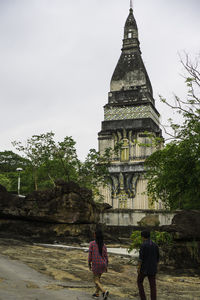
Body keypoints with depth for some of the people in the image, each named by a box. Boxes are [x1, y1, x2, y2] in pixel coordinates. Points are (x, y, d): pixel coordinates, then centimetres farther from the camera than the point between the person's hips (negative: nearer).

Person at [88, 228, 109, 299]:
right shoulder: (103, 245, 2)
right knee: (98, 277, 24)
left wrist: (89, 263, 5)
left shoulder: (92, 243, -8)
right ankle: (97, 293, 30)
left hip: (95, 264, -5)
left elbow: (90, 254, -7)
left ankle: (104, 291, -19)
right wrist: (106, 266, 11)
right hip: (103, 263, 5)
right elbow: (106, 256, 3)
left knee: (96, 280, 2)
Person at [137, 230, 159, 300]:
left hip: (144, 267, -5)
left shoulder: (143, 245, -14)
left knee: (139, 282, 16)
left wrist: (138, 268, -12)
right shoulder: (155, 245, 5)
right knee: (152, 285, 6)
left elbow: (141, 257, -18)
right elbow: (157, 258, 11)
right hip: (152, 268, 5)